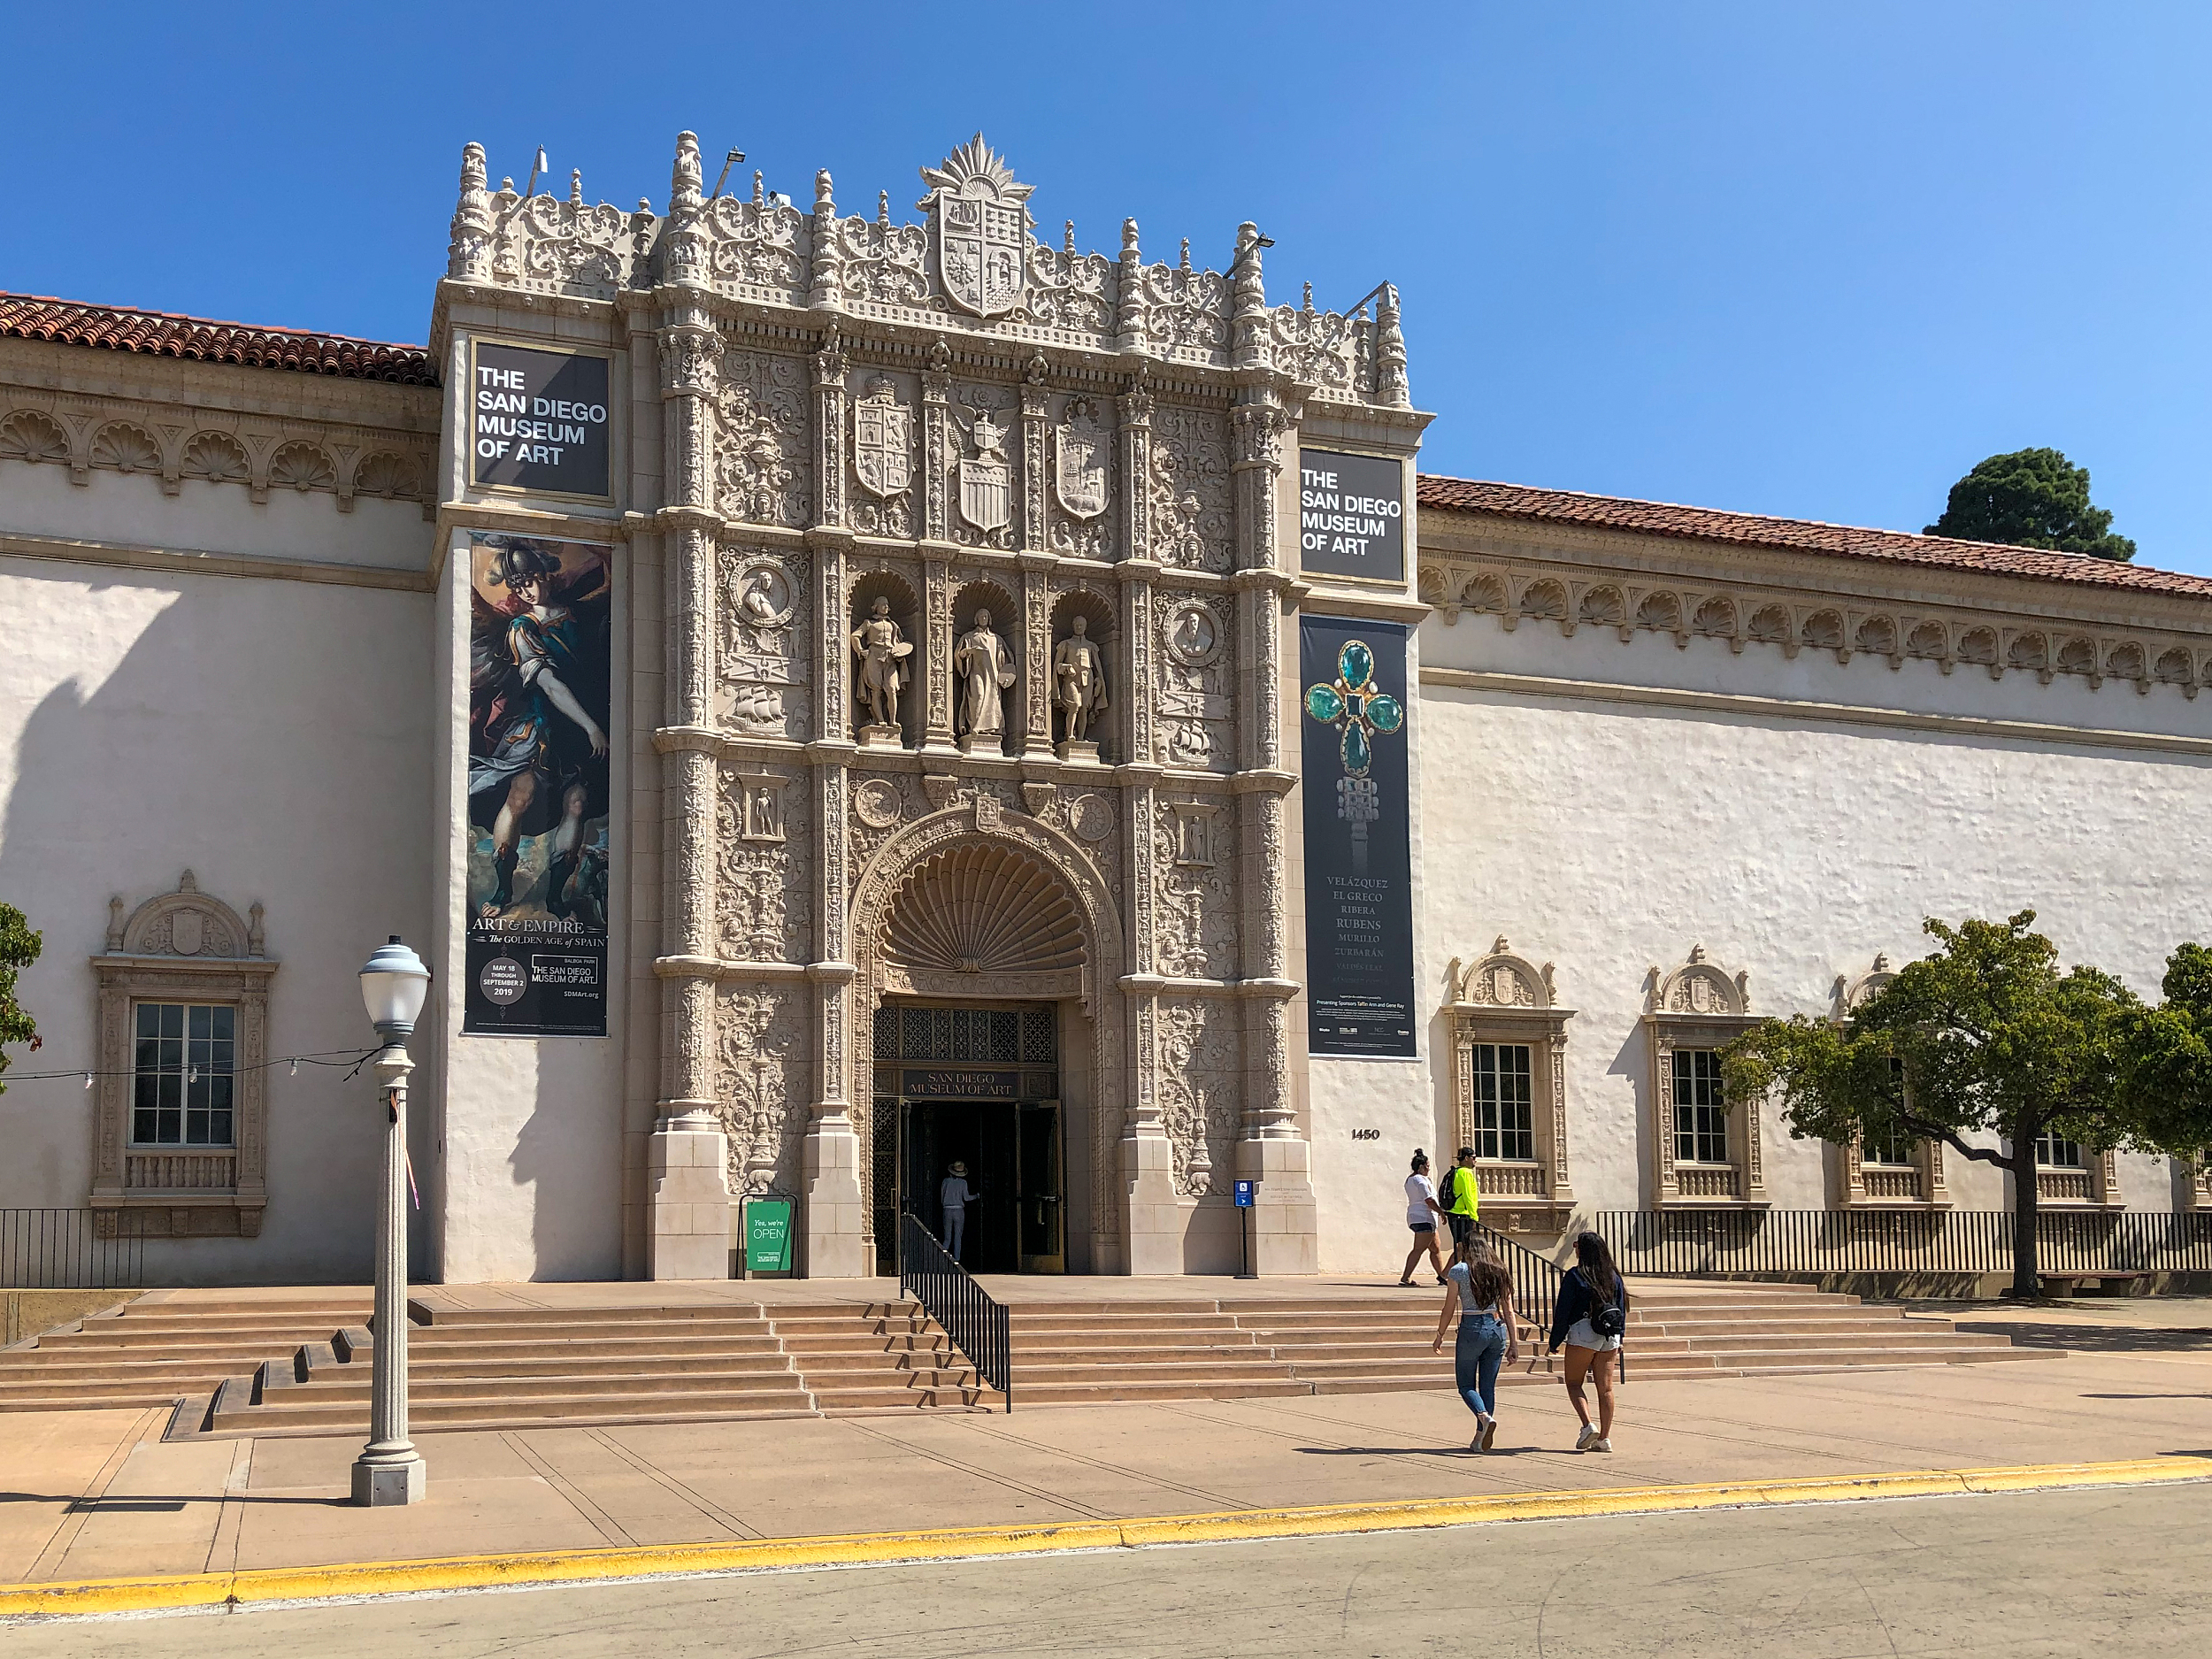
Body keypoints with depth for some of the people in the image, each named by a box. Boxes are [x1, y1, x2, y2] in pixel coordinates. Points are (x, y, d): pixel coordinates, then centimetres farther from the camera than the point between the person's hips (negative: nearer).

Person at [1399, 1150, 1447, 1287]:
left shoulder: (1409, 1179, 18)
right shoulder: (1421, 1180, -13)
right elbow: (1429, 1201, -18)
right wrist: (1442, 1212, -9)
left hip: (1414, 1218, 11)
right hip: (1423, 1218, -11)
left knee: (1435, 1249, 15)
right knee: (1418, 1249, -13)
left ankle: (1442, 1276, 18)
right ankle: (1406, 1277, -18)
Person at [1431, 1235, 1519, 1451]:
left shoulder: (1459, 1271, -2)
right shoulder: (1498, 1273, 10)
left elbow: (1449, 1309, -3)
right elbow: (1509, 1312, 8)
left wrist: (1439, 1336, 6)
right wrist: (1514, 1343, 10)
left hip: (1472, 1329, -4)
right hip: (1497, 1329, 5)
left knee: (1465, 1384, 6)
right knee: (1488, 1386, 11)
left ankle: (1485, 1417, -21)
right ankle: (1479, 1440, 10)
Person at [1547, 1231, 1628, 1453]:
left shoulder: (1575, 1276, -8)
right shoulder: (1614, 1276, 8)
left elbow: (1563, 1311, -7)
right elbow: (1622, 1309, 14)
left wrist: (1554, 1342, -1)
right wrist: (1619, 1338, 23)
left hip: (1583, 1335, -5)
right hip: (1610, 1337, 5)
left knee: (1573, 1382, 7)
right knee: (1605, 1387, 7)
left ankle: (1588, 1426, -11)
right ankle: (1604, 1438, 7)